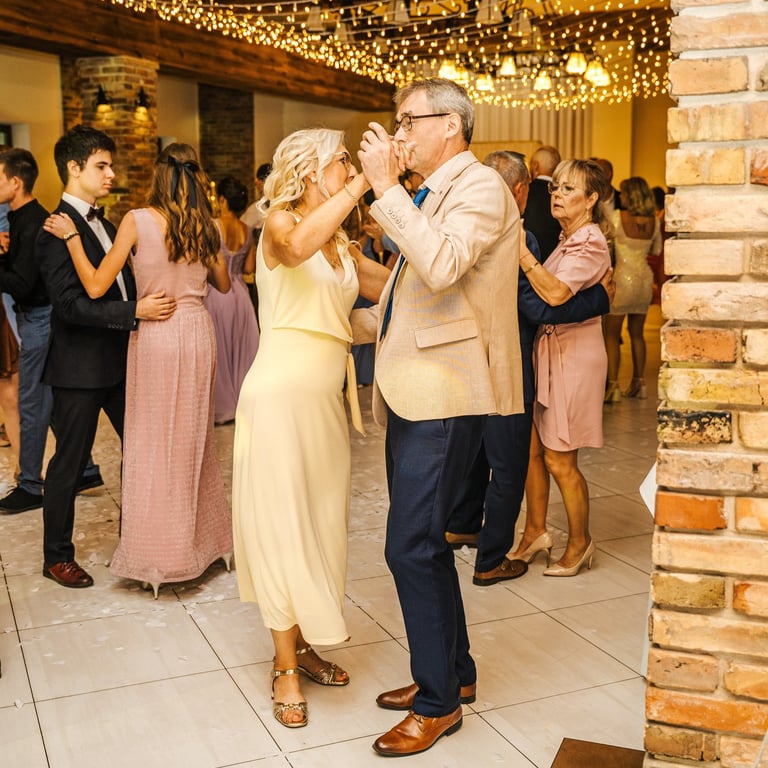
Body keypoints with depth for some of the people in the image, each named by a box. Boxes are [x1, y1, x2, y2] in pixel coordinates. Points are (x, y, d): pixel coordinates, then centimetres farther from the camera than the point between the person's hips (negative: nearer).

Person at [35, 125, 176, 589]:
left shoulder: (103, 223, 12)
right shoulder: (57, 229, -15)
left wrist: (148, 302, 3)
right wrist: (136, 312, -26)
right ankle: (57, 557, 21)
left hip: (119, 359, 8)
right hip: (80, 367, -8)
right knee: (70, 463, 4)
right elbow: (70, 304, -23)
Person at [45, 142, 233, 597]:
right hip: (198, 333, 4)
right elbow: (223, 284, 15)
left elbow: (96, 287, -10)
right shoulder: (205, 226, 1)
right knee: (195, 439, 18)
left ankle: (159, 556, 14)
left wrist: (71, 237, -1)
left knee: (154, 445, 6)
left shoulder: (137, 221, -10)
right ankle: (205, 538, 29)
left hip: (155, 336, -4)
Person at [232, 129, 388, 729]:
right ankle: (286, 669, 8)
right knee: (282, 522, -2)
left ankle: (302, 644, 23)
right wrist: (365, 182, -29)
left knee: (320, 522, 10)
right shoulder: (280, 222, -6)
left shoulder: (343, 244, 16)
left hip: (327, 397, 7)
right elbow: (298, 245, -31)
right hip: (282, 391, -7)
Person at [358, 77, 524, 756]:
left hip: (444, 396, -10)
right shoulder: (431, 193, 18)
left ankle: (438, 702, 8)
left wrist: (386, 186, -21)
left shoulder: (480, 186, -9)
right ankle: (455, 672, 31)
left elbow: (442, 266, -27)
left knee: (411, 547, -8)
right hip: (413, 394, 10)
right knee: (424, 541, 16)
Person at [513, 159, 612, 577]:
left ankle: (580, 543, 19)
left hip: (573, 354, -8)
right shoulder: (564, 239, 13)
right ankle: (535, 531, 26)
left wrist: (520, 251, -27)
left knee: (559, 461, 1)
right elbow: (545, 294, 11)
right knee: (532, 448, 11)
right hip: (545, 349, 8)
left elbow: (556, 293, -29)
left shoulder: (590, 243, -14)